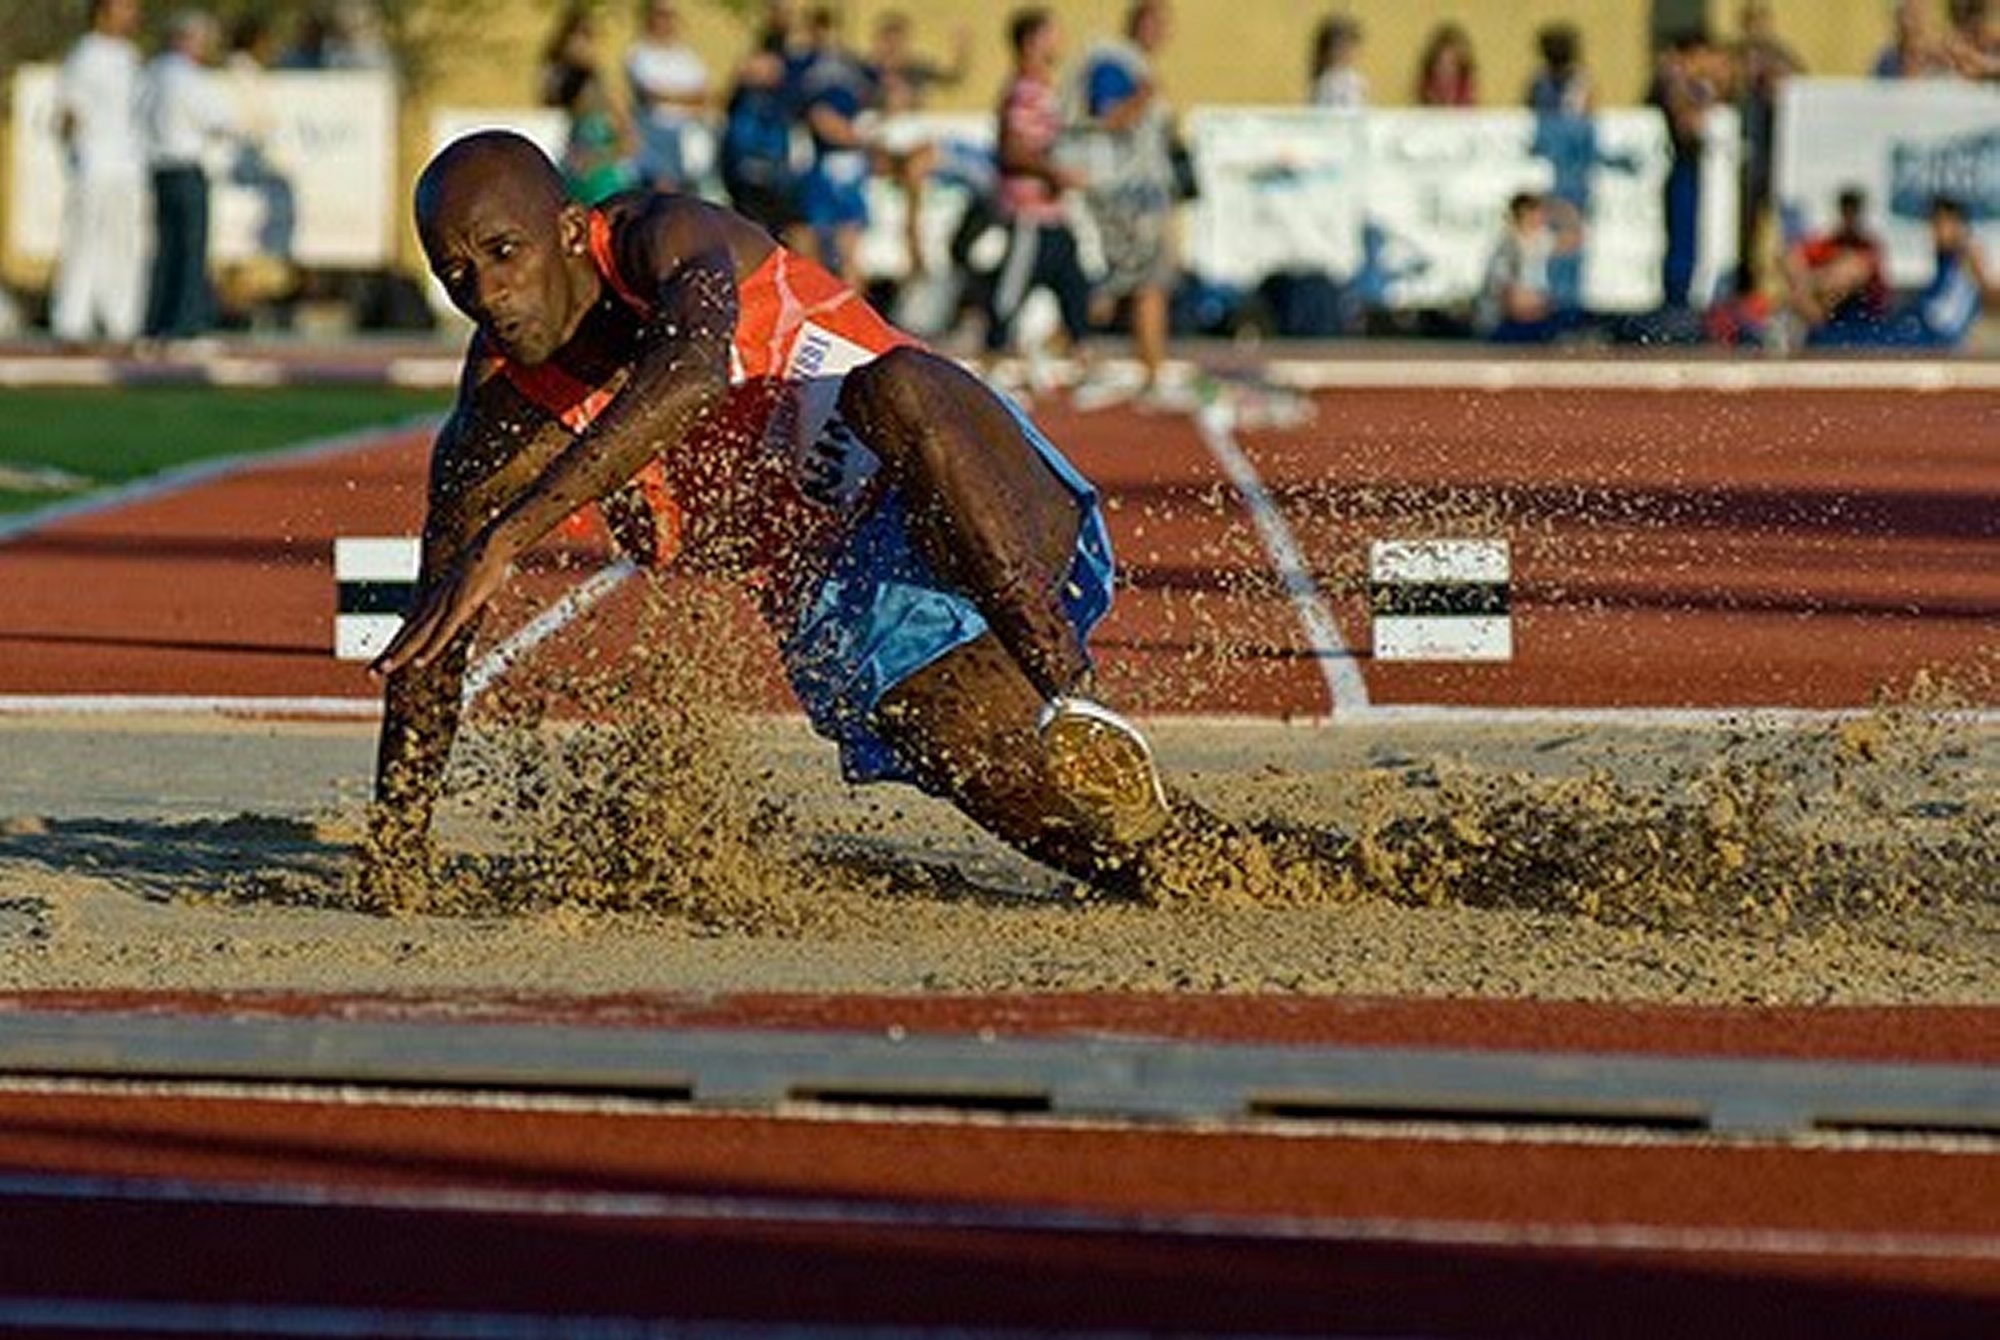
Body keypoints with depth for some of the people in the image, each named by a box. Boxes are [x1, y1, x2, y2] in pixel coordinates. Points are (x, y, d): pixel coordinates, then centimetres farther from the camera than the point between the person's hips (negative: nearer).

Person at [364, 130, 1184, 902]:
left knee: (892, 388, -40)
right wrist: (392, 856, -2)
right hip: (852, 626, 5)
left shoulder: (665, 237, -15)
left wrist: (507, 536, -43)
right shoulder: (496, 418, 1)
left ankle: (1071, 696, -37)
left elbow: (693, 368, -38)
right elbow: (430, 645, 5)